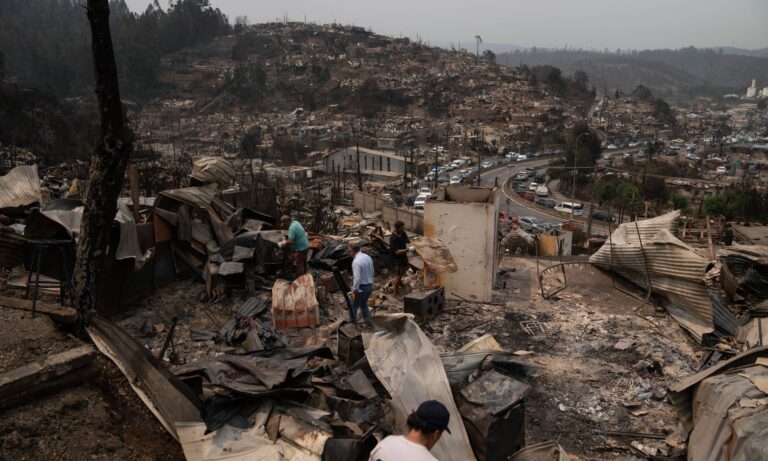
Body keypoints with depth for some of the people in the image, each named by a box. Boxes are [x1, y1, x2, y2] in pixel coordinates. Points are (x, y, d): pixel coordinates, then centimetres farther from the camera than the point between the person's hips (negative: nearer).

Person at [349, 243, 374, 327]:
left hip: (361, 288, -8)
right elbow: (372, 272, 11)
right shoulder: (368, 257, 3)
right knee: (364, 305, 25)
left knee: (353, 307, 8)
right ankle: (368, 324, 26)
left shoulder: (356, 261, -22)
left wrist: (354, 291, -18)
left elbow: (357, 278, -25)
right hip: (369, 286, 8)